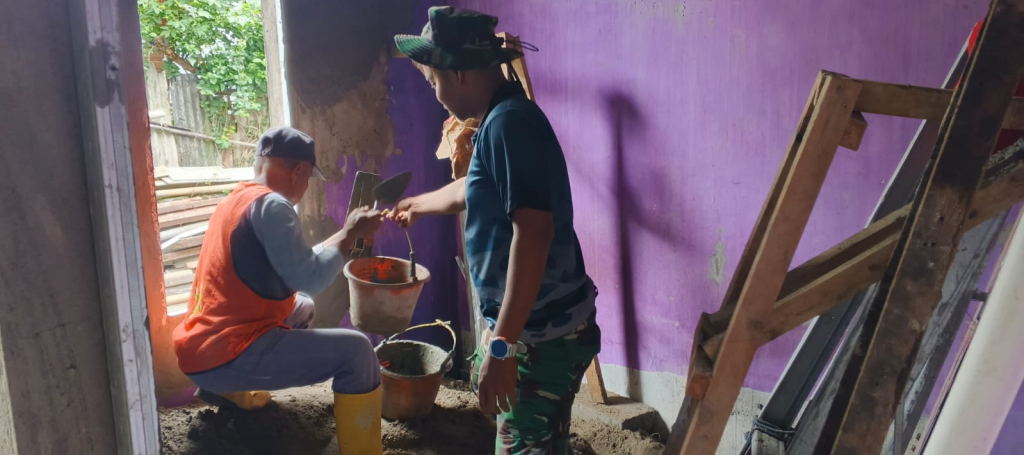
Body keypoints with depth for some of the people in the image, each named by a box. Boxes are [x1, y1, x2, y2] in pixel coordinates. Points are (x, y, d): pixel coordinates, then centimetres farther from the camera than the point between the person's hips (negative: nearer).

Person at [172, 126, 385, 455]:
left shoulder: (236, 200, 15)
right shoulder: (270, 204, -14)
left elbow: (294, 264, 22)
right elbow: (309, 278, -20)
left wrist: (345, 236, 21)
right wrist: (349, 234, -7)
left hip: (202, 347, 10)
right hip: (224, 355, -10)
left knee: (302, 306, 29)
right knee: (355, 350, -15)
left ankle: (228, 389, 22)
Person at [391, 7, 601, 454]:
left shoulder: (508, 123, -21)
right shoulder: (500, 119, 12)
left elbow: (533, 232, -30)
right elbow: (468, 191, 31)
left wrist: (501, 343, -31)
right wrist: (417, 204, 50)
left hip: (543, 331, -10)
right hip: (529, 320, 10)